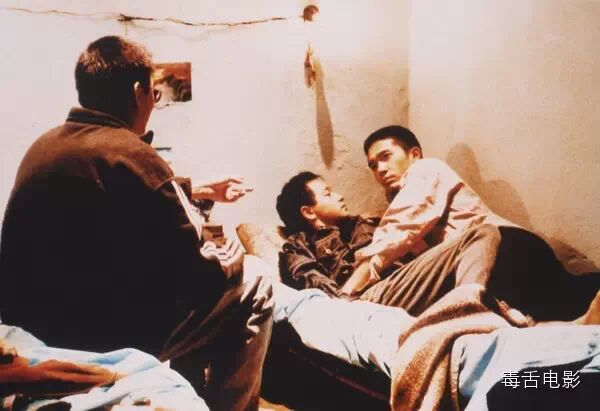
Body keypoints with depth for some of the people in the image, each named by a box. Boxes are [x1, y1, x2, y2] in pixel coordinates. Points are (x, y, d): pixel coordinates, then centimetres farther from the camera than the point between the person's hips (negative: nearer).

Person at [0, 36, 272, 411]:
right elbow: (196, 275, -18)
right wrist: (228, 258, 4)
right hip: (105, 337, -8)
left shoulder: (46, 144, 6)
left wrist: (200, 189, 34)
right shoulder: (129, 154, -22)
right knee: (255, 292, 7)